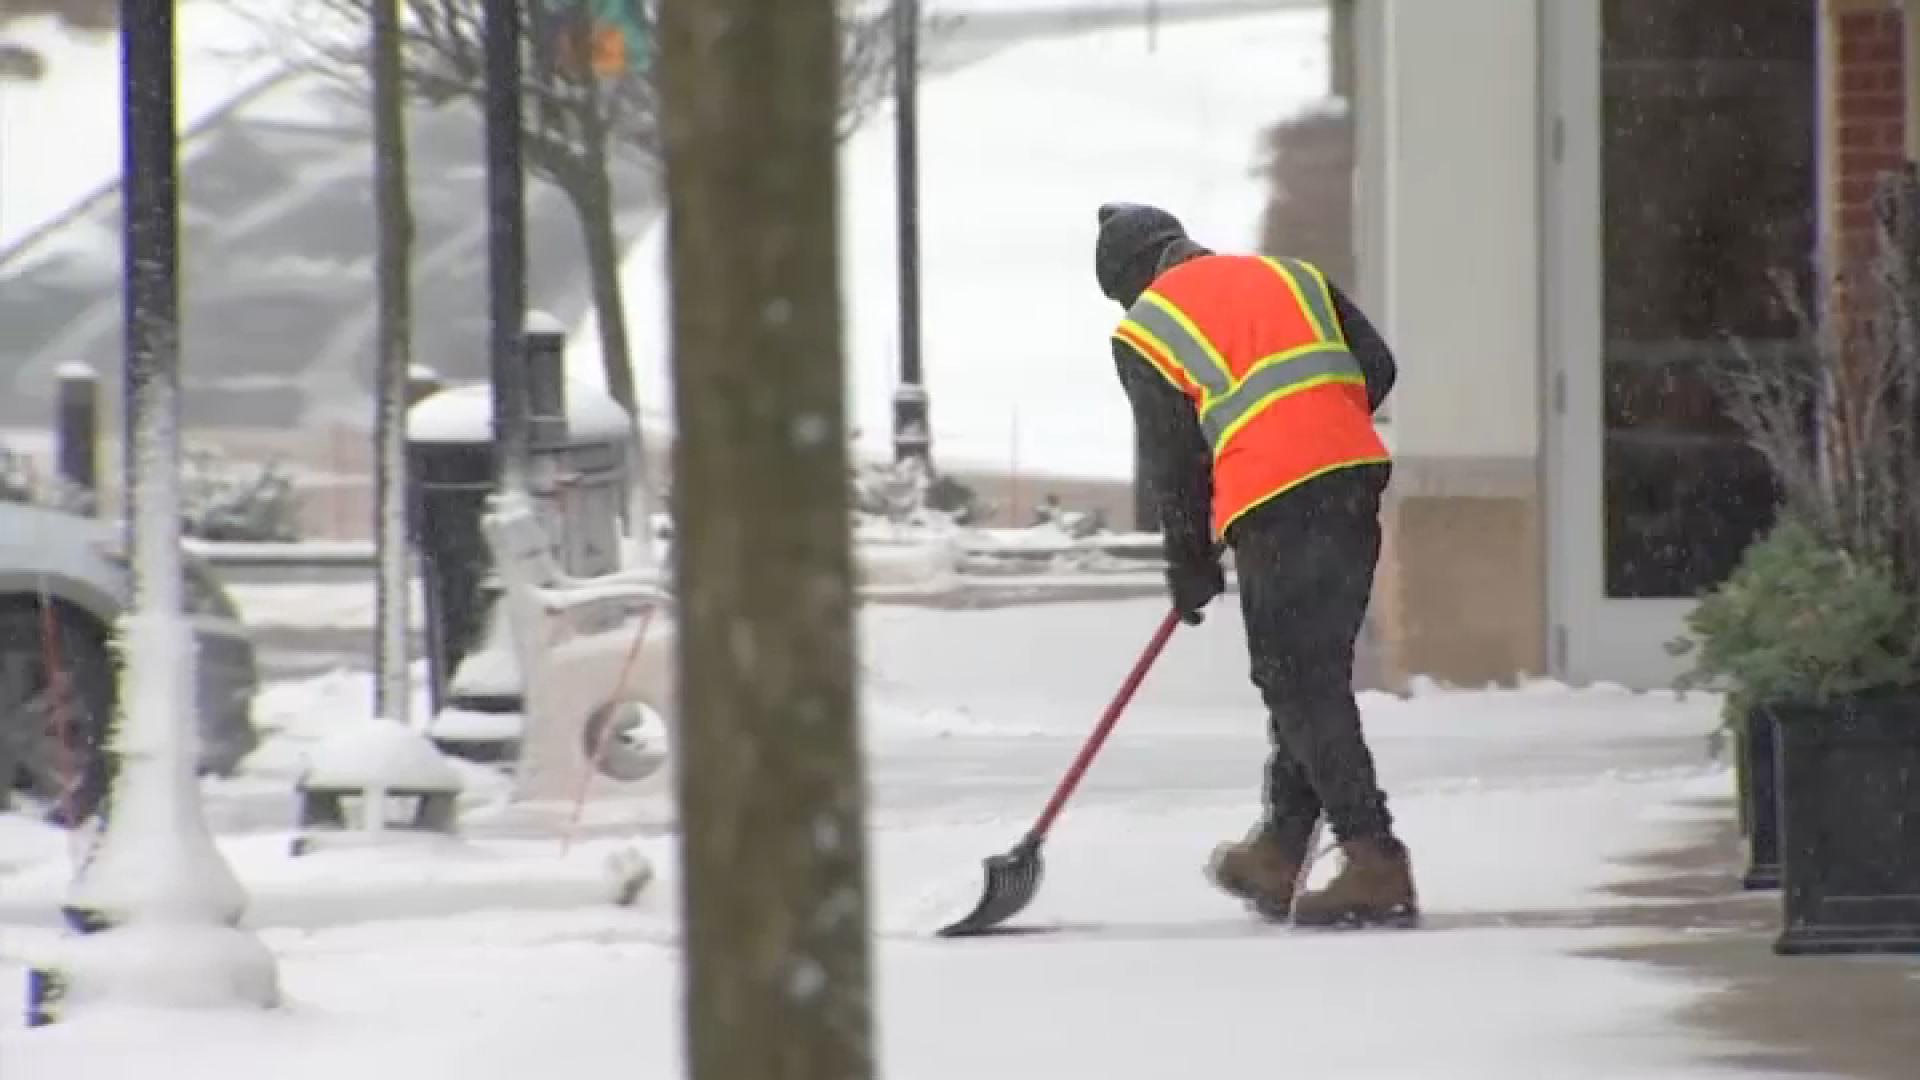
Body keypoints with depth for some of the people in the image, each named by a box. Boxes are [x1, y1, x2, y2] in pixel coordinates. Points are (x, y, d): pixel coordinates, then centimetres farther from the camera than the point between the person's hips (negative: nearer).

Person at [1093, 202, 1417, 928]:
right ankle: (1279, 854, 23)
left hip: (1272, 504, -6)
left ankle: (1375, 863, -10)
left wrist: (1189, 567, 17)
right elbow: (1375, 369, 14)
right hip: (1357, 480, 6)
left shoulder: (1144, 331, 8)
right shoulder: (1291, 276, 21)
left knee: (1300, 684, -2)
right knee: (1313, 671, 15)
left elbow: (1171, 461, 6)